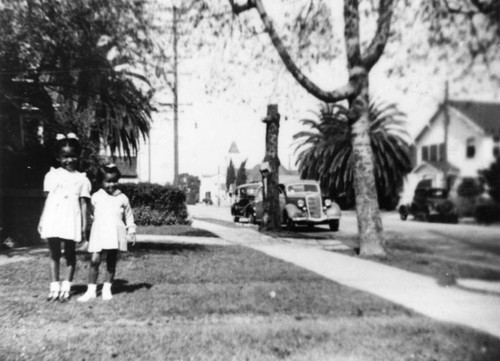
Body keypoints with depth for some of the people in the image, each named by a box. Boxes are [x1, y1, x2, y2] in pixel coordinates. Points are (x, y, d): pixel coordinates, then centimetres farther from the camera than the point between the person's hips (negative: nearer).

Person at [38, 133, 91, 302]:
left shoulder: (82, 179, 5)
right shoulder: (51, 175, 9)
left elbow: (83, 204, 3)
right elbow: (47, 199, 10)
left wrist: (84, 225, -1)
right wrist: (41, 221, 7)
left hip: (71, 220, -1)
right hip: (52, 219, 1)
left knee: (70, 253, 5)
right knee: (54, 253, 6)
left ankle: (66, 287, 13)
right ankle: (54, 286, 14)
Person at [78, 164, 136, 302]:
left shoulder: (122, 198, 8)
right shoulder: (96, 197, 7)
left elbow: (129, 216, 14)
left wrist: (131, 231, 8)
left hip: (115, 234, 1)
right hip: (98, 232, -1)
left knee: (111, 262, 6)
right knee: (94, 260, -7)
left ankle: (107, 289, 19)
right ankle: (91, 290, 4)